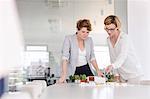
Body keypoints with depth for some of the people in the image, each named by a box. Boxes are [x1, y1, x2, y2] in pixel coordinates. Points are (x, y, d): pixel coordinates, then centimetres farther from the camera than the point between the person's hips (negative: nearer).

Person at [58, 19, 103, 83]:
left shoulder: (89, 40, 5)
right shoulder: (68, 39, -10)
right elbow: (65, 57, -19)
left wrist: (98, 70, 4)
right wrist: (64, 75, -29)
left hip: (87, 70, 4)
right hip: (73, 72, -4)